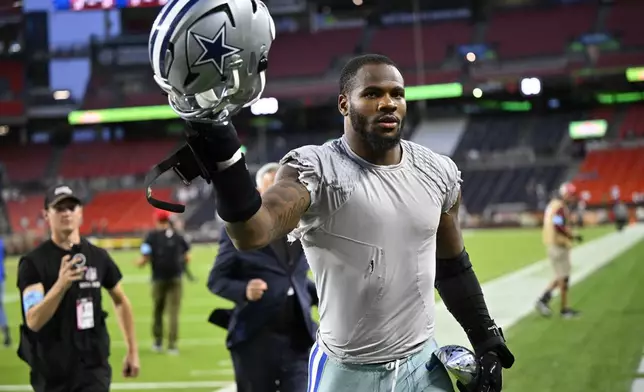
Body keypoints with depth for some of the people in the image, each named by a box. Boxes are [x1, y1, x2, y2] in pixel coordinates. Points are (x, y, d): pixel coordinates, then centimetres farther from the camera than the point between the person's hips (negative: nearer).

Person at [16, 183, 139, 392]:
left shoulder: (98, 257, 2)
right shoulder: (33, 262, -10)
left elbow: (120, 301, 17)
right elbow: (33, 321, -23)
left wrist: (132, 350, 16)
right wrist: (61, 285, -38)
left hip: (93, 367, 1)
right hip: (51, 370, -1)